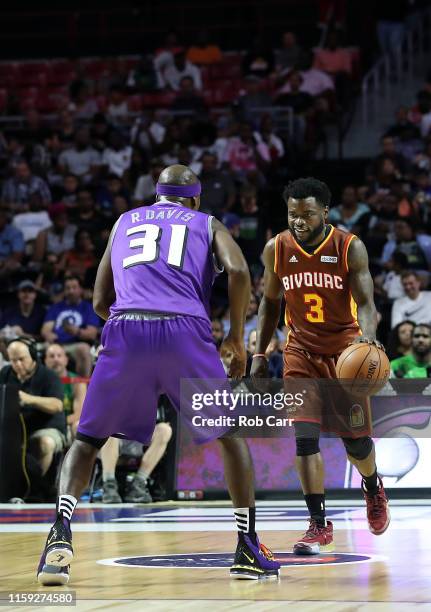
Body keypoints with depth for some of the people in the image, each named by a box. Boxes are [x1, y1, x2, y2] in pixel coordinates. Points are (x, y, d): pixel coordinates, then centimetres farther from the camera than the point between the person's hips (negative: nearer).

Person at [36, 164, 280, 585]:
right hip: (185, 333, -1)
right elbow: (238, 271, 2)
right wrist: (236, 338, 12)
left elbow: (100, 302, 26)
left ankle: (60, 535, -8)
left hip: (125, 331, 1)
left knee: (88, 439, 16)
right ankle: (248, 551, 13)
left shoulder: (124, 222, 30)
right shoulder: (207, 224, 24)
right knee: (232, 434, 19)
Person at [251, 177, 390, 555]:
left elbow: (366, 302, -19)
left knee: (355, 438, 3)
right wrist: (260, 354, 5)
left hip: (345, 349, -1)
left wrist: (368, 334, -40)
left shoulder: (350, 248, -15)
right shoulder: (277, 249, -6)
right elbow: (270, 303, 8)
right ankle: (319, 526, -8)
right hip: (302, 350, 2)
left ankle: (373, 488, 38)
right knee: (305, 436, -13)